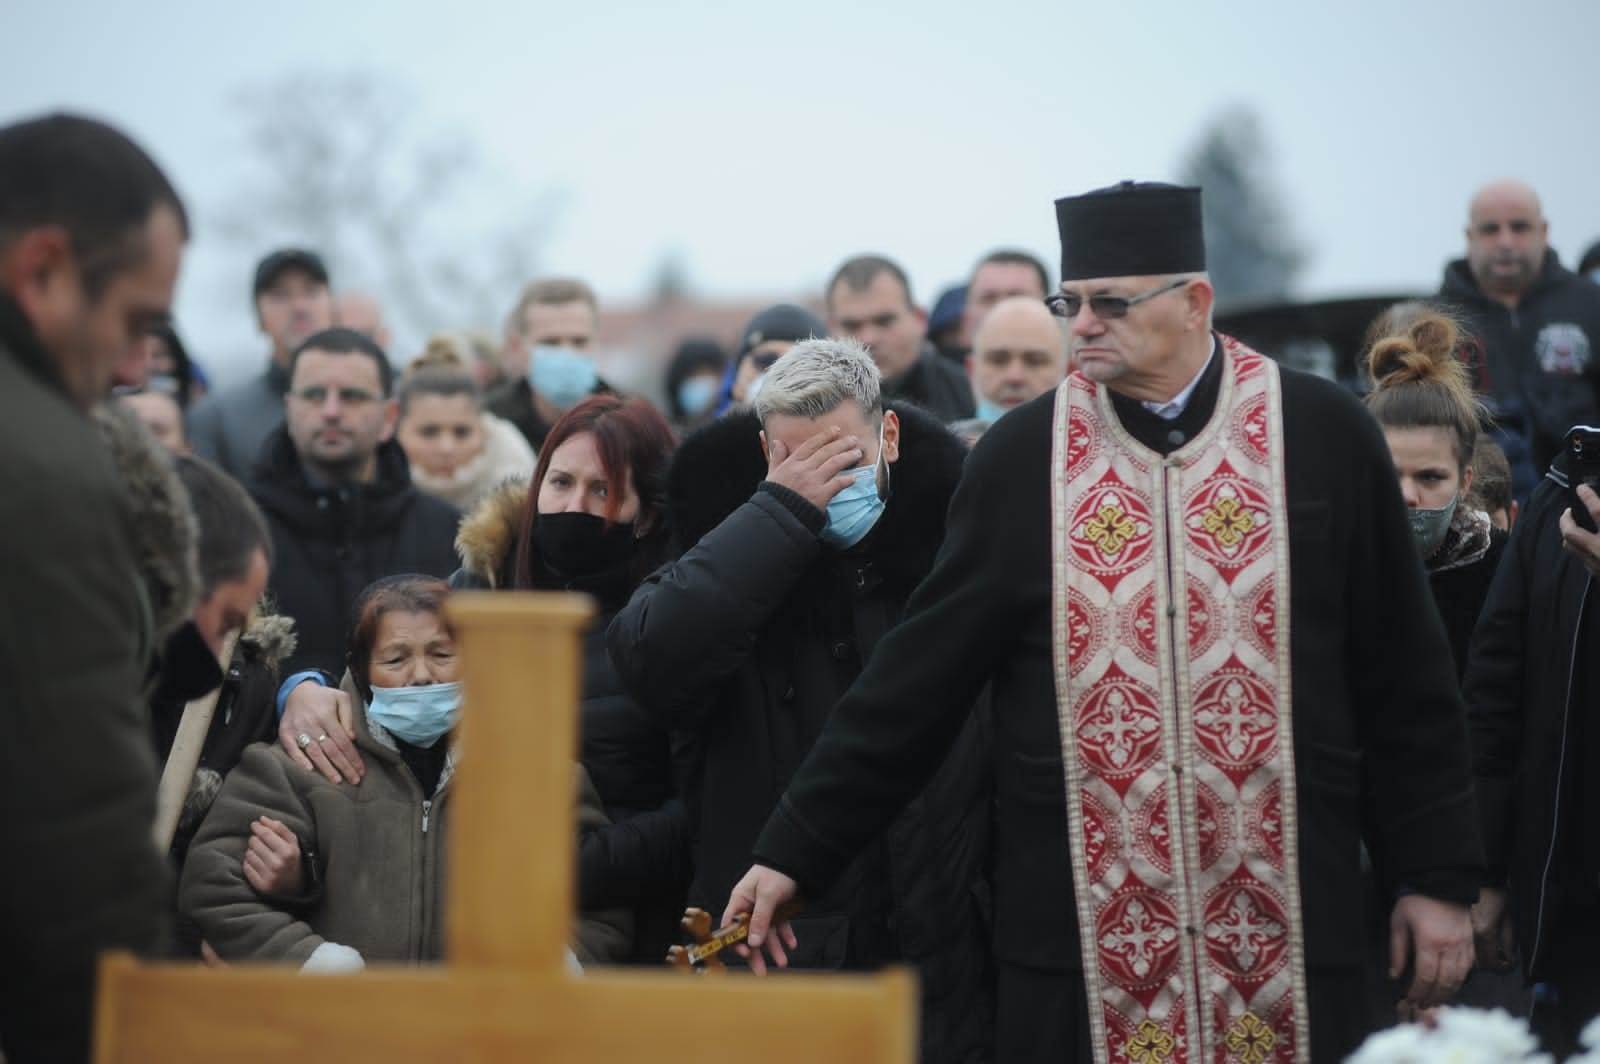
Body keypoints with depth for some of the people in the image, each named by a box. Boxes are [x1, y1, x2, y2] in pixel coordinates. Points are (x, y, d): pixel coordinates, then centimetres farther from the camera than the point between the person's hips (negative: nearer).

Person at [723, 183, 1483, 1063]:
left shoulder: (1323, 436, 1)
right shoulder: (1020, 457, 3)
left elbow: (1404, 679, 5)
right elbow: (915, 678, 3)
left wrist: (1439, 875, 4)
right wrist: (796, 851, 0)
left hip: (1282, 919, 0)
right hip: (1082, 932, 1)